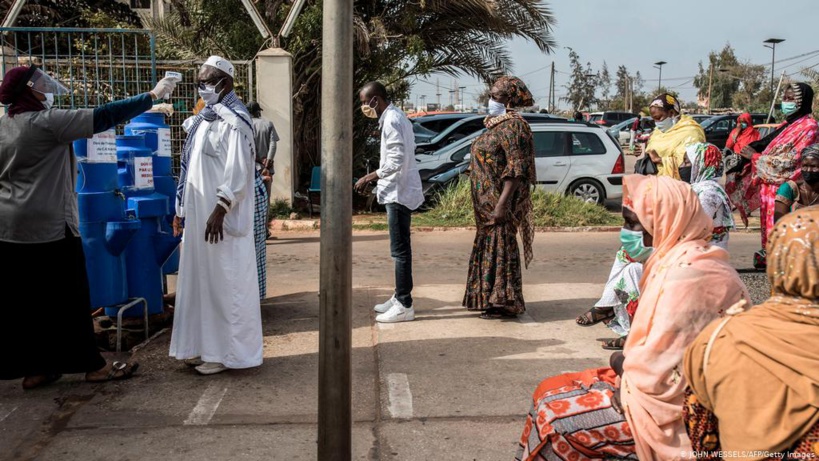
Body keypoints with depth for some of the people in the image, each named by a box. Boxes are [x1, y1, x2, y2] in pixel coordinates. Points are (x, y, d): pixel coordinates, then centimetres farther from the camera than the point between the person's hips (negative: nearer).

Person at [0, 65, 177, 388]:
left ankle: (32, 369, 18)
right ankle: (93, 366, 12)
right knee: (68, 297, 2)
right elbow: (104, 117, -16)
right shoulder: (45, 121, -13)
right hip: (48, 226, -8)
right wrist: (152, 96, -11)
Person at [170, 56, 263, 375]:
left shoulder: (234, 119, -11)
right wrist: (182, 209, 16)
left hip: (221, 217, -9)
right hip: (199, 215, 9)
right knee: (203, 279, 13)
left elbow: (238, 171, -19)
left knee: (225, 282, -2)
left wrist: (219, 211, -23)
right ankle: (206, 345, 23)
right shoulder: (205, 118, 16)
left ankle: (227, 351, 8)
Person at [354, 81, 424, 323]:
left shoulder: (392, 121, -16)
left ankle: (404, 305, -1)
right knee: (400, 248, 16)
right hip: (400, 191, 11)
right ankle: (400, 297, 25)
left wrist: (370, 177, -16)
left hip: (399, 193, -11)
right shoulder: (395, 117, 15)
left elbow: (396, 160, -24)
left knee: (400, 250, -6)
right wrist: (376, 178, 18)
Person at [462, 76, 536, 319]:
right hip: (487, 199, 10)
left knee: (501, 245, -4)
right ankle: (492, 298, 23)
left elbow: (516, 168, -22)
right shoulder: (496, 124, 15)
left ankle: (505, 302, 3)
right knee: (489, 245, 14)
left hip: (500, 199, -10)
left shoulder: (513, 126, -15)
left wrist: (502, 203, -27)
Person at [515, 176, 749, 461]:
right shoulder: (677, 257, 7)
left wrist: (625, 365, -7)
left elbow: (657, 373, -25)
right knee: (548, 392, 8)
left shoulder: (689, 273, -25)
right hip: (659, 384, 10)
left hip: (671, 408, -10)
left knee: (554, 416, -9)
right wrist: (629, 361, 0)